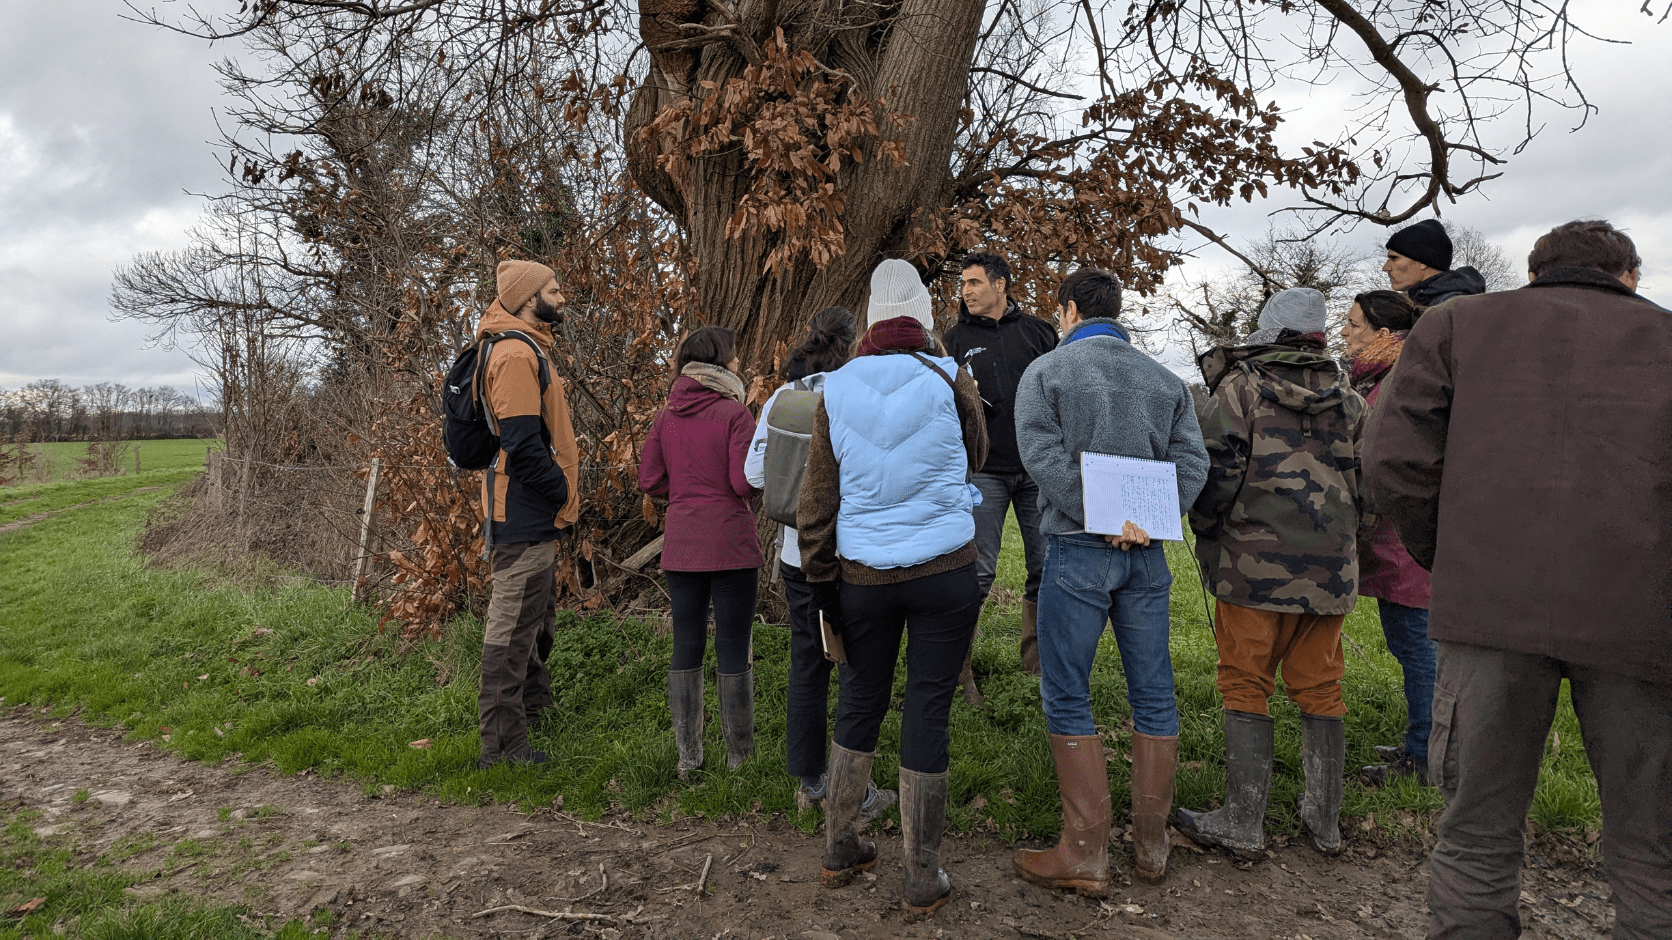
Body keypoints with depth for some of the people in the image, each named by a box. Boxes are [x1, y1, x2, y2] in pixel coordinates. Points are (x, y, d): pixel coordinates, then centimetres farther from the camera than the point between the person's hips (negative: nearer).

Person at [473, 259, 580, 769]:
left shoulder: (529, 349, 17)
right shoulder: (516, 354, -17)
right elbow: (521, 444, -24)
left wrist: (560, 495, 13)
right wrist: (563, 494, -14)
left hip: (534, 516, 11)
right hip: (525, 515, -11)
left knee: (537, 617, 24)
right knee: (513, 625, -5)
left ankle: (535, 704, 42)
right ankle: (501, 745, 2)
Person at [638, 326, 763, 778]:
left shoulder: (666, 417, 5)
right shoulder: (735, 413, -10)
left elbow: (650, 480, 4)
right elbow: (745, 483, -15)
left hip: (681, 546, 5)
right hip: (731, 544, -4)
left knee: (686, 647, 13)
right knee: (733, 650, 5)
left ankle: (687, 757, 20)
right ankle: (739, 757, 15)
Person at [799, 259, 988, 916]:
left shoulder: (836, 390, 0)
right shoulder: (949, 382, -6)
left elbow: (816, 499, 2)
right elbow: (975, 460, 13)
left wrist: (821, 582, 9)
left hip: (861, 574, 2)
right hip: (943, 571, -2)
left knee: (859, 702, 17)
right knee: (927, 712, 5)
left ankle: (840, 850, 30)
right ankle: (922, 879, 16)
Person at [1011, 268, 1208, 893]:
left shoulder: (1045, 372, 0)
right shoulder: (1166, 380, 13)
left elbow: (1042, 454, -14)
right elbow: (1192, 459, 2)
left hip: (1077, 552, -4)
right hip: (1147, 557, 5)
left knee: (1066, 698, 2)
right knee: (1153, 695, 11)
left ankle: (1086, 853, 5)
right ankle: (1152, 846, 20)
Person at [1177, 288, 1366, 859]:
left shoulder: (1241, 385, -4)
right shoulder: (1347, 398, 11)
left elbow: (1216, 469, -10)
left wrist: (1206, 537, 4)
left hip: (1256, 561, -5)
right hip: (1331, 566, 5)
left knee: (1245, 685, 2)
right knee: (1319, 688, 13)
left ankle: (1242, 823, 4)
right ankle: (1325, 820, 22)